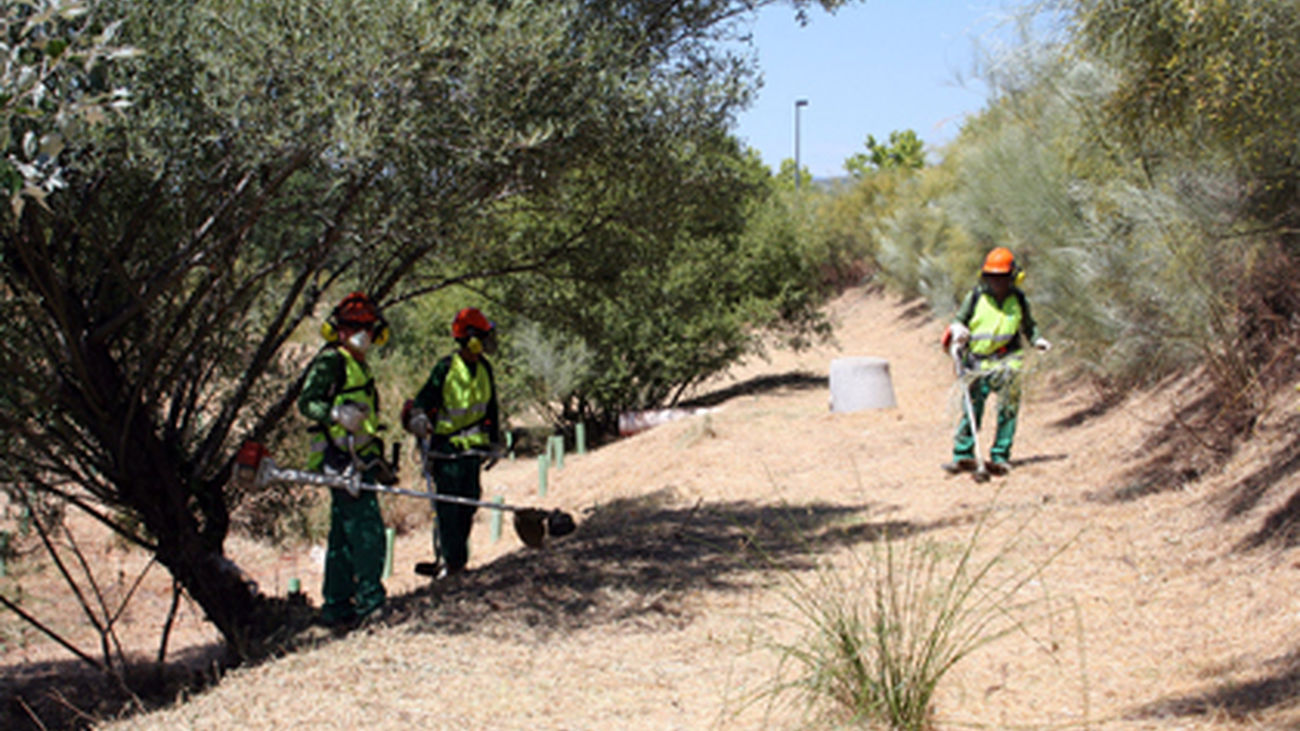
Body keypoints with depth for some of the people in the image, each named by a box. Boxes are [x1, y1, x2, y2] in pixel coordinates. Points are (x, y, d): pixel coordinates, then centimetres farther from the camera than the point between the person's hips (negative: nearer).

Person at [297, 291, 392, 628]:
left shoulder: (357, 365, 22)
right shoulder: (330, 361, -7)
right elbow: (306, 402, -16)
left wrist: (376, 461, 30)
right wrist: (337, 414, -34)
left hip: (357, 460, 10)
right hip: (342, 459, -10)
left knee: (344, 535, 11)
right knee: (368, 531, -12)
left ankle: (336, 606, 16)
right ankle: (370, 600, -6)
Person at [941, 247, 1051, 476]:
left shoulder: (1018, 300, 9)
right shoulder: (975, 297, 3)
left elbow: (1028, 325, 23)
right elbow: (959, 320, 10)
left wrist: (1037, 340, 6)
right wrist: (958, 332, -11)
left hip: (1007, 362, 1)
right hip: (978, 362, -1)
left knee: (1008, 409, -3)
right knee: (972, 408, -4)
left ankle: (1000, 457, 3)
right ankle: (963, 455, 4)